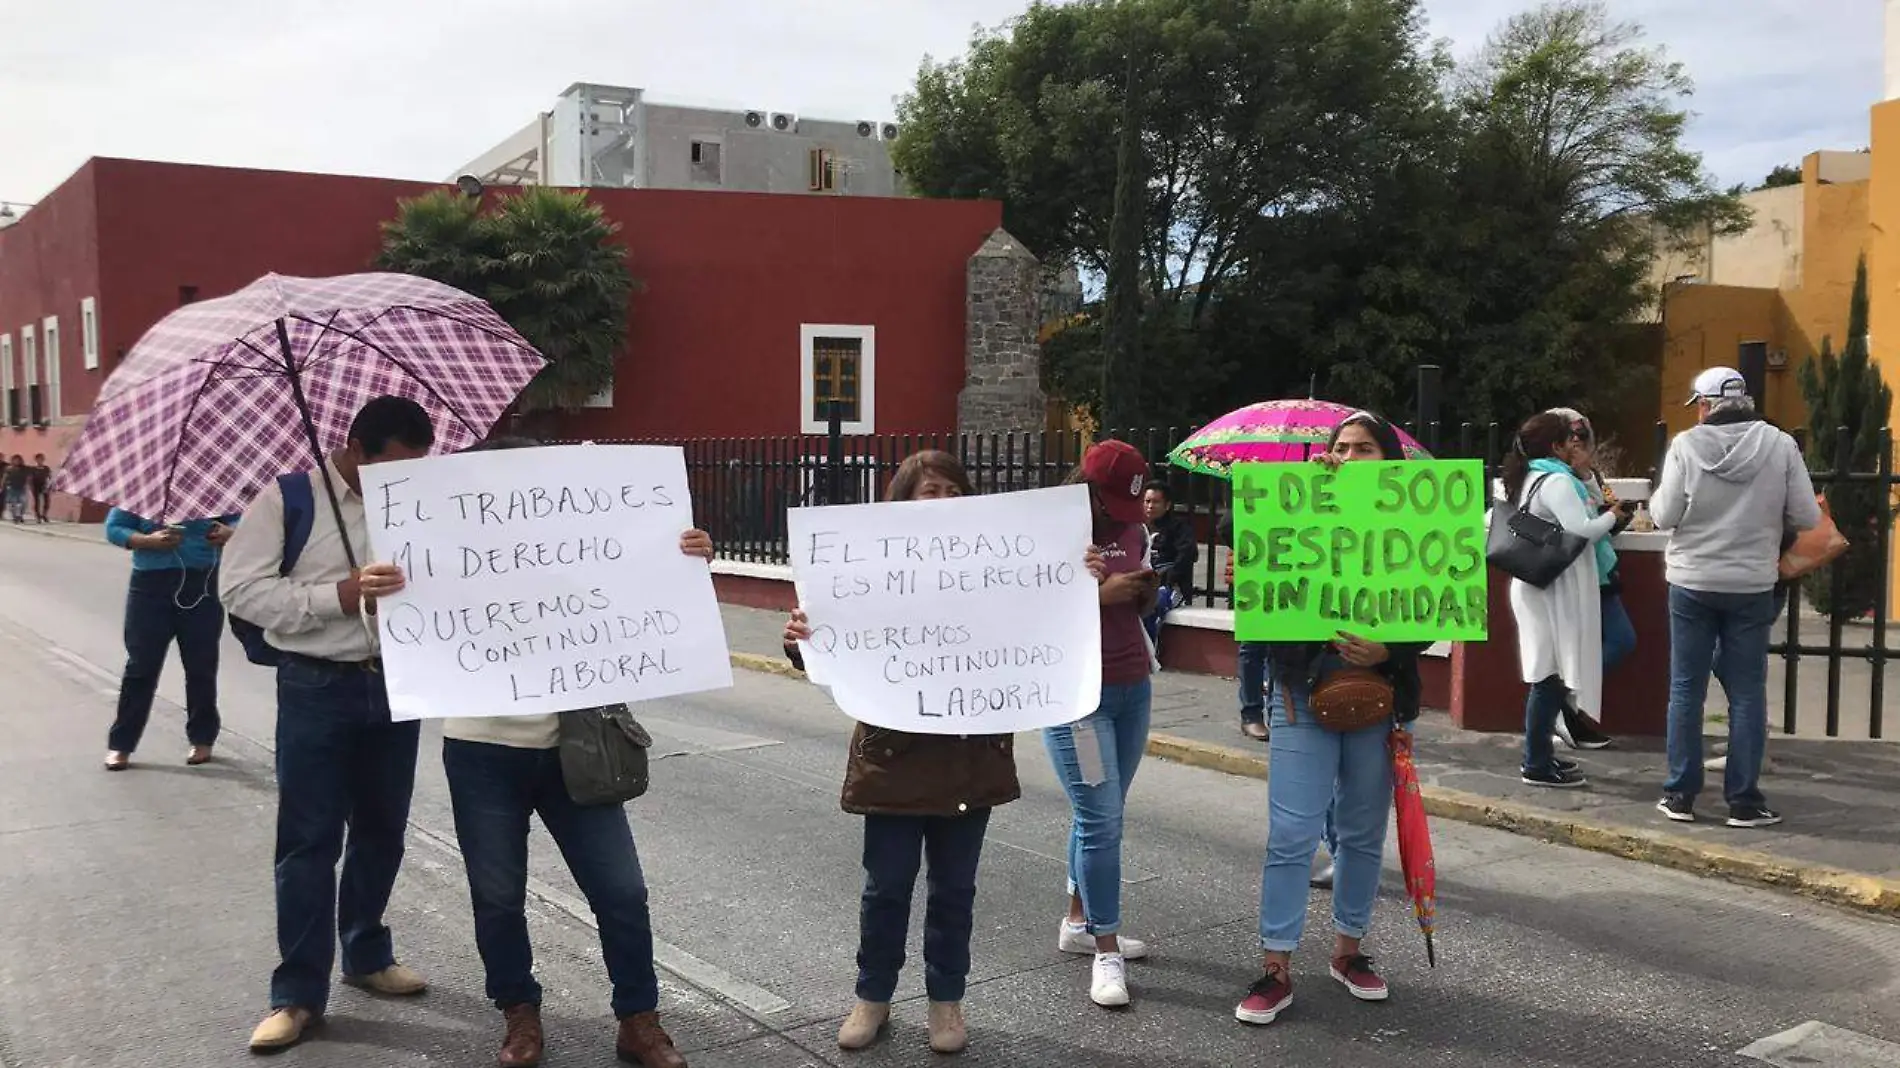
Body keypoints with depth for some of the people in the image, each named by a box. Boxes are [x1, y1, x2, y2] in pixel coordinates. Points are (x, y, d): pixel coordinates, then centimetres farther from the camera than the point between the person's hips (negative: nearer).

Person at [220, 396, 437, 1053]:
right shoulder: (288, 500, -8)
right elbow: (241, 589, -14)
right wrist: (339, 597, -24)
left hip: (395, 682, 5)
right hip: (318, 687, -4)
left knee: (382, 829, 16)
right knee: (310, 839, -1)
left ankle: (366, 954, 34)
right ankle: (299, 992, 8)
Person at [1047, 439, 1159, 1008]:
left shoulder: (1132, 529, 9)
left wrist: (1146, 591, -4)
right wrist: (1101, 593, -23)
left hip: (1132, 687, 6)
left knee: (1101, 814, 13)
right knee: (1101, 821, -7)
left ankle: (1078, 923, 27)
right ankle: (1105, 952, 1)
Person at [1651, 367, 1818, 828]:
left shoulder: (1686, 445, -10)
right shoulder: (1780, 445, -6)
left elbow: (1664, 516, -9)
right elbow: (1808, 518, -4)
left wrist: (1658, 498, 13)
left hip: (1691, 584, 0)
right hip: (1752, 586, 1)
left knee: (1686, 690, 9)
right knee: (1747, 694, 8)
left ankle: (1680, 795, 13)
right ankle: (1744, 800, 10)